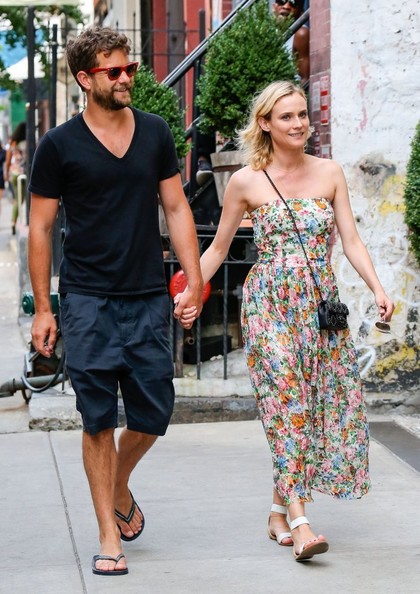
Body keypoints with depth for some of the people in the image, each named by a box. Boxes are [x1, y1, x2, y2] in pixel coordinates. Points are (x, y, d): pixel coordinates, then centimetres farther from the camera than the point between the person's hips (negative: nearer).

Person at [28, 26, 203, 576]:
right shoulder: (59, 145, -2)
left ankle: (120, 488, 34)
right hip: (87, 300, -3)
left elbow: (176, 208, 11)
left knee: (154, 413, 4)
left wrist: (194, 279, 2)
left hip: (148, 299, 3)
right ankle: (109, 535, 9)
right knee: (99, 420, -2)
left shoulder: (155, 133, 8)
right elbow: (40, 227, 1)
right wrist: (42, 308, -2)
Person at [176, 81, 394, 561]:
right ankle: (298, 521, -16)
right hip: (269, 305, -3)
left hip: (320, 305, 4)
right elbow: (218, 248, 9)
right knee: (288, 404, -12)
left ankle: (279, 511, 15)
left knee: (324, 403, 2)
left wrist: (377, 288, -8)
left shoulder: (329, 173, 7)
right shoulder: (246, 182, 0)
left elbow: (351, 240, 4)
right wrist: (190, 292, 0)